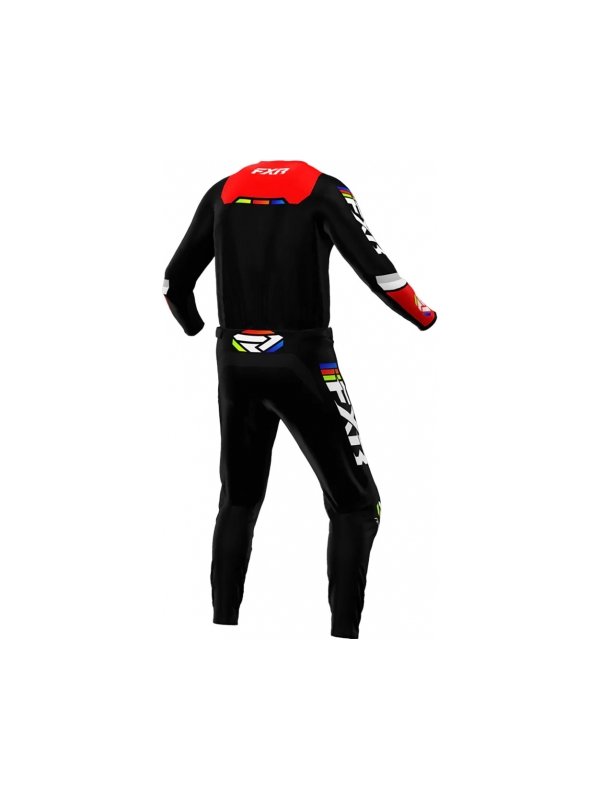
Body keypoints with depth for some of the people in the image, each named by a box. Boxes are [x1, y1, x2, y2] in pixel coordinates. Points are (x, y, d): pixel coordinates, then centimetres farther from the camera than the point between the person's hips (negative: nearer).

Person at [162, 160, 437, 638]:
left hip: (236, 365, 5)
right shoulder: (324, 190, -3)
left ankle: (223, 625, 21)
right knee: (356, 507, 7)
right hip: (301, 364, -4)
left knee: (238, 503, 22)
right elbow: (379, 276, -13)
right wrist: (425, 317, 6)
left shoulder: (225, 190, 10)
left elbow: (174, 284, 16)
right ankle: (343, 634, -1)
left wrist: (195, 328, 37)